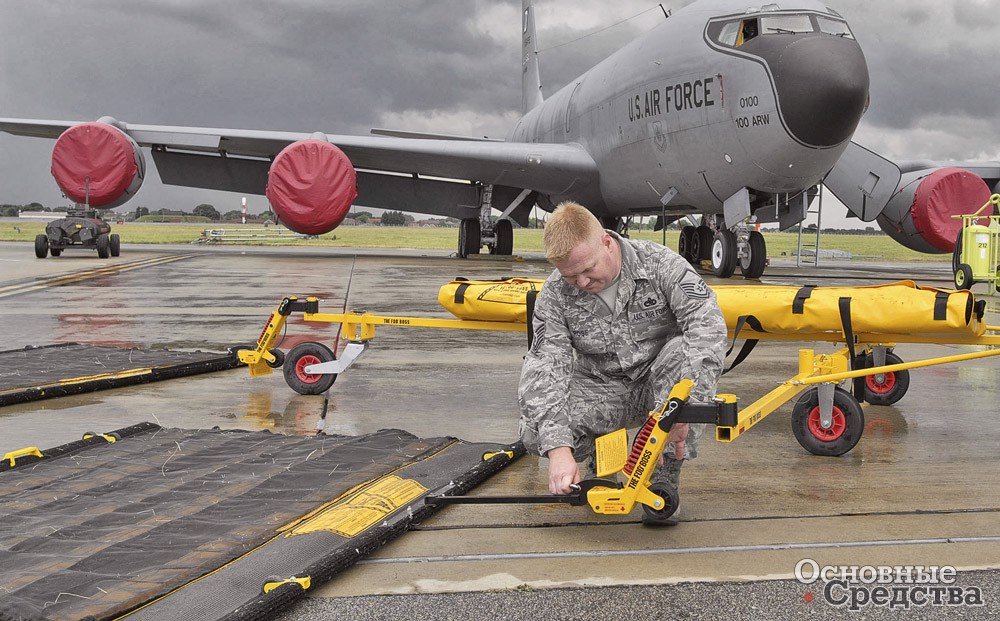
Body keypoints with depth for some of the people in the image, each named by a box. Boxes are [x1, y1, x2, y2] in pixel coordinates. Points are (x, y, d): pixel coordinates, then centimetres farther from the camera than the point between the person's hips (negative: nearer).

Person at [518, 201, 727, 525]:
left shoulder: (660, 263, -18)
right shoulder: (554, 295, -14)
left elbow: (707, 322, -30)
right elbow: (544, 368, -22)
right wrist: (559, 449, -37)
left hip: (658, 384, -1)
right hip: (601, 390, 1)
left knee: (687, 353, -36)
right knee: (536, 432, -27)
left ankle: (664, 478, -23)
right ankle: (595, 454, 10)